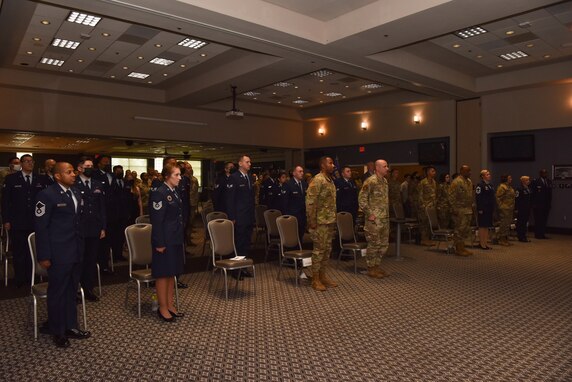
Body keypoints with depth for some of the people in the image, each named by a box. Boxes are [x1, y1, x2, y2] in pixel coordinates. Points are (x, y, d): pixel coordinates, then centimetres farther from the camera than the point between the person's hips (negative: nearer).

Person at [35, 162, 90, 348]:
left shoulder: (76, 193, 8)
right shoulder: (47, 195, -13)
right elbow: (40, 227, -12)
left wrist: (81, 247, 11)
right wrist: (44, 256, -13)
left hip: (76, 251, 6)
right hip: (58, 253, -6)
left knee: (71, 290, 15)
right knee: (57, 292, 8)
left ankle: (70, 326, 29)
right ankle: (57, 331, 23)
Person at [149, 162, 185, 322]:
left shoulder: (174, 192, 10)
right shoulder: (159, 193, -16)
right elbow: (156, 220, -18)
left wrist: (181, 237, 15)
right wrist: (159, 243, -19)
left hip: (175, 239, 9)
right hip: (165, 241, -9)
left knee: (172, 273, 15)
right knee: (163, 273, 3)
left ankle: (170, 305, 26)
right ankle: (163, 309, 15)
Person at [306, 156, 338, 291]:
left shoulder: (330, 180, 13)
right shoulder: (317, 180, -15)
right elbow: (310, 202, -19)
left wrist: (333, 218, 17)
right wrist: (312, 221, -19)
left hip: (330, 221, 9)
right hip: (320, 222, -9)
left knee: (327, 249, 13)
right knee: (319, 249, -2)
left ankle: (323, 275, 23)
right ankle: (315, 279, 8)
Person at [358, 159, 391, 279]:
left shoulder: (385, 181, 12)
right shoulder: (370, 181, -14)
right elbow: (362, 199, -16)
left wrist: (387, 214, 15)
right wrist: (369, 214, -16)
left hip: (385, 219, 8)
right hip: (374, 219, -8)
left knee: (384, 244, 13)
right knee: (374, 244, -1)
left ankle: (377, 266, 25)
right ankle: (371, 269, 10)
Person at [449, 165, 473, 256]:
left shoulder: (469, 181, 15)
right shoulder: (457, 182, -13)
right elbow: (451, 196, -16)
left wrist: (471, 206, 18)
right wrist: (454, 208, -19)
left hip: (468, 209, 9)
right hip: (460, 210, -9)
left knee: (466, 230, 13)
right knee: (459, 229, -5)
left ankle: (462, 248, 22)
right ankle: (458, 249, 2)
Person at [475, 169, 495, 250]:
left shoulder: (490, 185, 16)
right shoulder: (480, 185, -10)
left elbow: (492, 197, 21)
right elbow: (478, 197, -16)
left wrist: (493, 208, 15)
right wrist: (480, 209, -20)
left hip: (489, 209, 9)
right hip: (483, 209, -9)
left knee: (487, 226, 11)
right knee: (482, 226, -3)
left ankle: (485, 243, 18)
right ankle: (482, 244, 3)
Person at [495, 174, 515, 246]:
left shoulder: (510, 187, 16)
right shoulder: (502, 187, -11)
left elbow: (512, 198, 22)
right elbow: (498, 198, -15)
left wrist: (513, 208, 17)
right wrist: (501, 206, -16)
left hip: (510, 209, 9)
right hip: (504, 209, -9)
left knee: (508, 224, 12)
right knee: (503, 224, -6)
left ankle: (506, 239, 20)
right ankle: (501, 239, 0)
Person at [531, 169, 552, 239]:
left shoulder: (549, 182, 13)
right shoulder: (535, 181, -6)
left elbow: (550, 193, 15)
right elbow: (532, 193, -7)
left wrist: (550, 203, 9)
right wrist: (533, 204, -11)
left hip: (546, 204, 5)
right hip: (538, 204, -5)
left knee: (544, 220, 5)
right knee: (538, 220, -2)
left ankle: (542, 234, 11)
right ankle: (537, 234, 5)